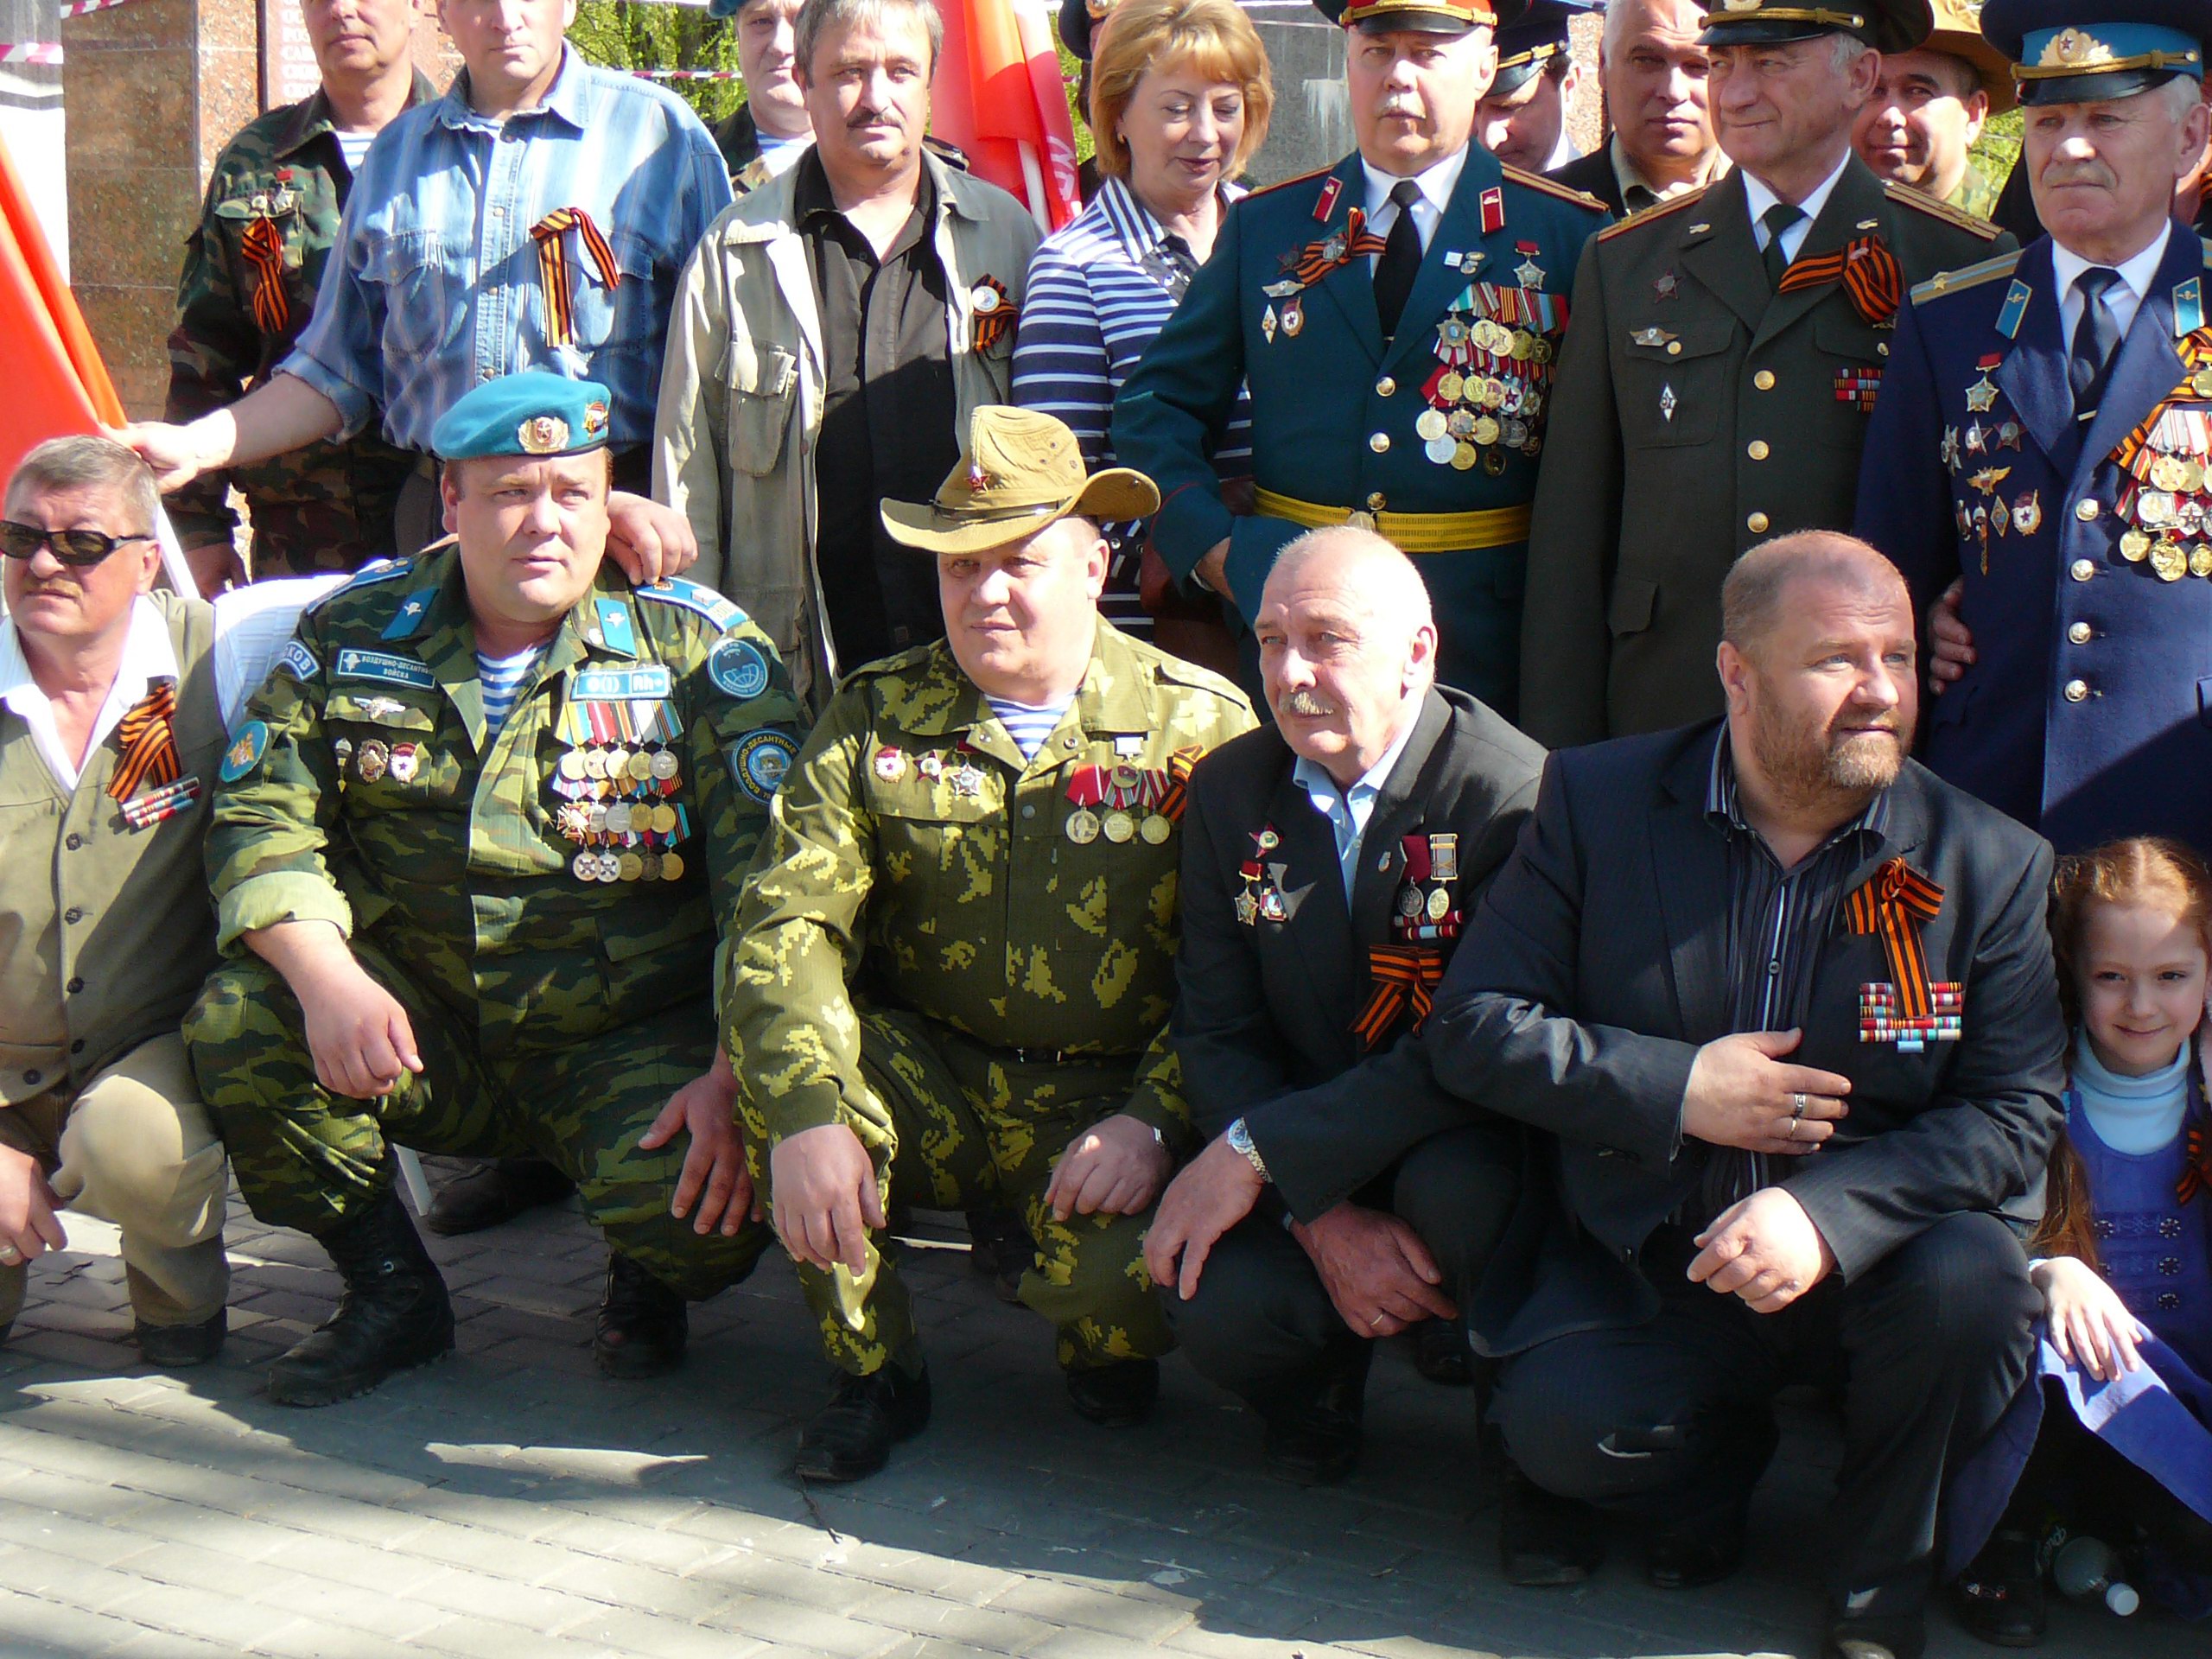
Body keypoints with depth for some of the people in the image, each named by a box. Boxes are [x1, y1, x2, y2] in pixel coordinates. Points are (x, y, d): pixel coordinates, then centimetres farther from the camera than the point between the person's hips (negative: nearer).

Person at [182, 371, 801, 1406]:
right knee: (239, 1022, -22)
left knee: (704, 1202, -31)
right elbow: (261, 820, -1)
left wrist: (738, 1077, -22)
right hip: (418, 1035, 3)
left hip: (629, 1041, -3)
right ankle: (390, 1290, 3)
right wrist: (325, 974, -21)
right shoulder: (354, 632, 4)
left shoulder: (700, 647, -4)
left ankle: (647, 1284, 11)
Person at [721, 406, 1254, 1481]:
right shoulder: (875, 716, 2)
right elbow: (785, 920, -9)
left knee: (1140, 1271, -32)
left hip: (1106, 1097, -2)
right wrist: (805, 1115, -26)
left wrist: (1154, 1121, -23)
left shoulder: (1200, 727, -5)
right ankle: (873, 1371, -5)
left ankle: (1104, 1344, 11)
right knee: (774, 1043, -27)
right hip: (927, 1083, 3)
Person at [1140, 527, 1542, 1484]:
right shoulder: (1229, 790, 1)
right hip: (1304, 1181, 3)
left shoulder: (1511, 793, -17)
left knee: (1453, 1188, -37)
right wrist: (1322, 1222, -17)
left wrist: (1258, 1152, -26)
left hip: (1471, 1143, -3)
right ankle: (1317, 1388, 13)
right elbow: (1215, 1034, -1)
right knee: (1218, 1310, -26)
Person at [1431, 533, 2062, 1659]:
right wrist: (1675, 1092, -17)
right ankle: (1720, 1451, 13)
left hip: (1867, 1265, 0)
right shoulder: (1596, 801, -4)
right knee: (1555, 1425, -27)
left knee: (1971, 1282, -32)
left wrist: (1829, 1213, -26)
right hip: (1646, 1261, 0)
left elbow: (2017, 1114, -9)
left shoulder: (1989, 863, -4)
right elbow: (1471, 1027, -5)